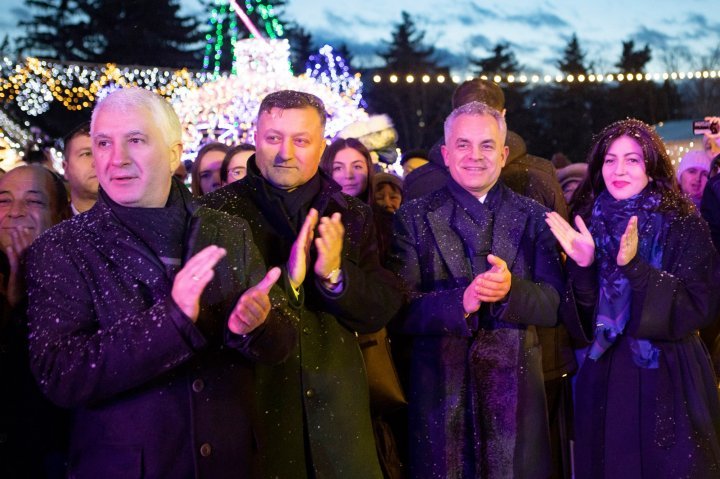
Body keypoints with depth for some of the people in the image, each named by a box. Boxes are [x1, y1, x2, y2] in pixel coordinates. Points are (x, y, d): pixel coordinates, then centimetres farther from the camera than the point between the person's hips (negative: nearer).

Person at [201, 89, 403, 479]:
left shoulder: (352, 216, 7)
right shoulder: (217, 211, -3)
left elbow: (383, 309, 1)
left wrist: (336, 276, -19)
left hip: (335, 407, 3)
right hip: (249, 402, -3)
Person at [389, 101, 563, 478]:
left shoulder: (533, 217, 3)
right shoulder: (414, 218, 0)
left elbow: (555, 304, -3)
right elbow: (399, 308, -8)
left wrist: (511, 290, -23)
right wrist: (460, 301, -25)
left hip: (516, 389, 1)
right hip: (441, 392, -1)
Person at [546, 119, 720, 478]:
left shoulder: (683, 226, -6)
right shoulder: (589, 224, 3)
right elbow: (581, 321, 1)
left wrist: (634, 267, -24)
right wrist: (583, 266, -17)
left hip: (668, 382, -3)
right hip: (604, 382, 3)